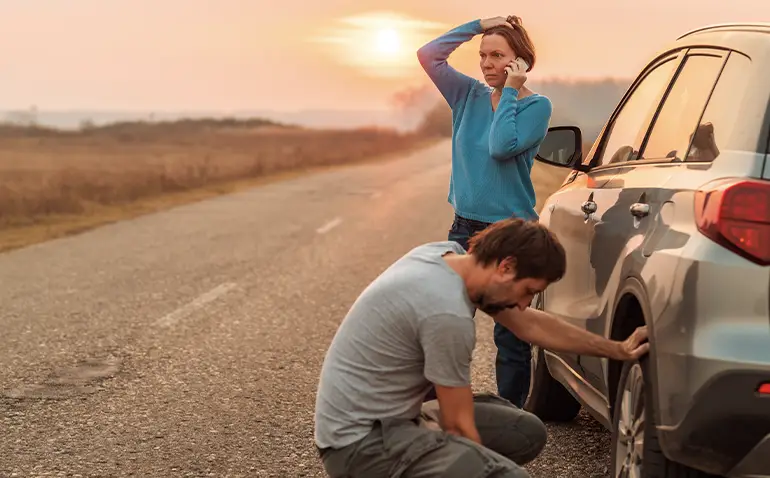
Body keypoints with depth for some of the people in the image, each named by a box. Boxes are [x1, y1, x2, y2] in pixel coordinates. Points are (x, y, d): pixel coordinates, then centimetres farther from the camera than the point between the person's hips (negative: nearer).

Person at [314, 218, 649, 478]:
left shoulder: (450, 255, 1)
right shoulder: (448, 314, -26)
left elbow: (529, 324, 14)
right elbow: (458, 426, -15)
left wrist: (617, 350, 17)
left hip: (396, 414, 10)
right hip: (362, 442, -10)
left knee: (528, 434, 11)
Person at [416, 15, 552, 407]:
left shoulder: (536, 106, -7)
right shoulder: (469, 96, 7)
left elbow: (502, 147, -23)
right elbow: (428, 55, -1)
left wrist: (510, 92, -15)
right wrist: (478, 25, -2)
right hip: (465, 228, 5)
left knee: (510, 336, 3)